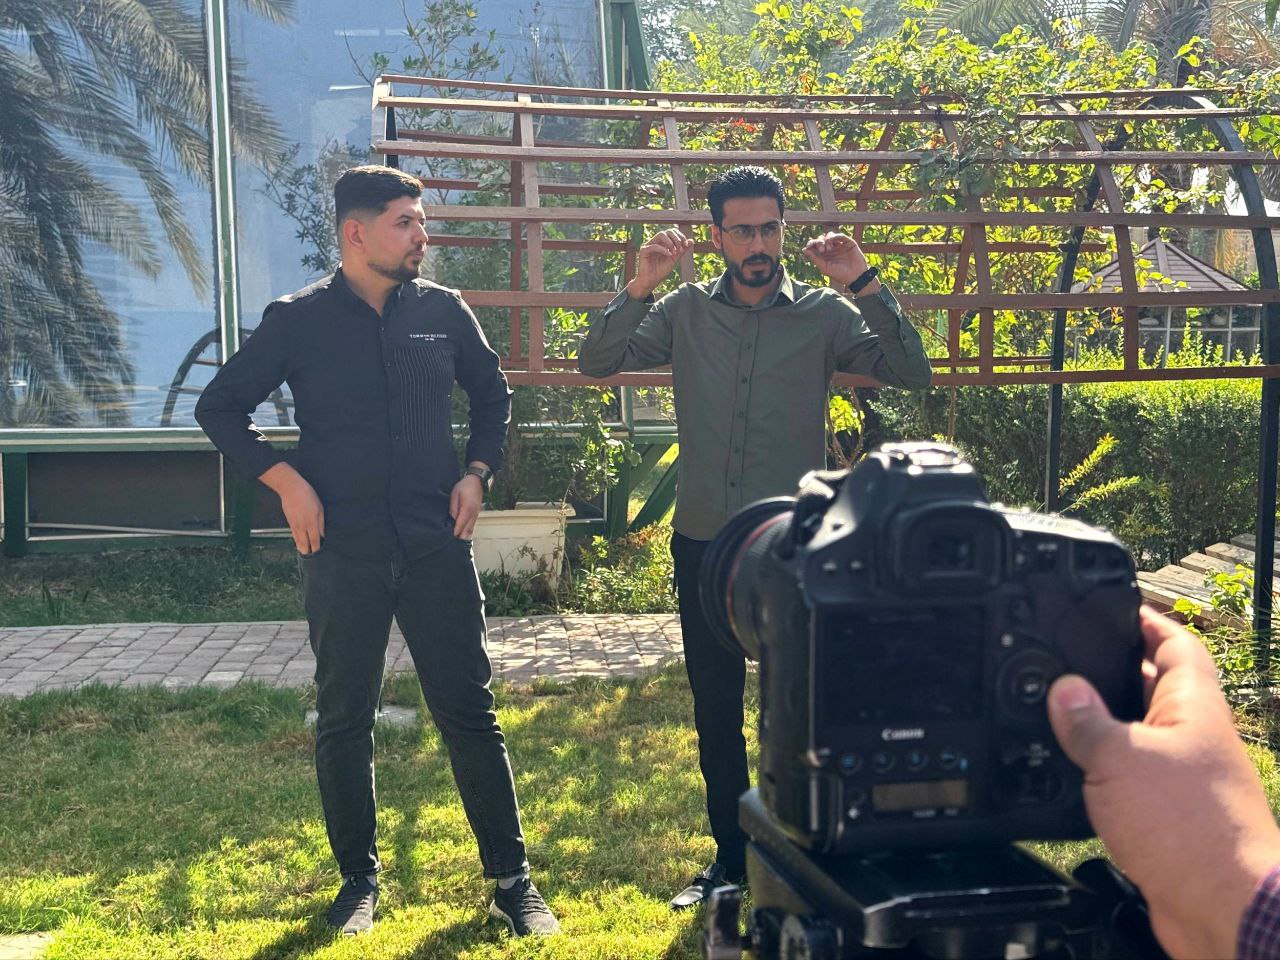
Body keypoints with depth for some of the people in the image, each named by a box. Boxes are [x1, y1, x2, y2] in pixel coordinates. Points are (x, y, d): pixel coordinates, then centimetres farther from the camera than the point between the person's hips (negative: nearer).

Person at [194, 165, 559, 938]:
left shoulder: (444, 311, 3)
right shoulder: (299, 320, -3)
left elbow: (493, 393, 17)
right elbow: (220, 406, 4)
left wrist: (477, 473, 4)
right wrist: (286, 480, -7)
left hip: (438, 547, 1)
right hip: (343, 554, -1)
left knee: (471, 713, 3)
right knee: (344, 721, 9)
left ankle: (512, 880, 13)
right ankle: (359, 879, 25)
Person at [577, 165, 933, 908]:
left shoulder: (824, 313, -2)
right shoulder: (685, 312, 3)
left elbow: (912, 373, -11)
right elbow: (597, 362, -5)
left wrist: (865, 285, -21)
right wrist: (640, 288, -19)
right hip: (703, 545, 3)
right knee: (716, 710, 13)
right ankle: (732, 857, 29)